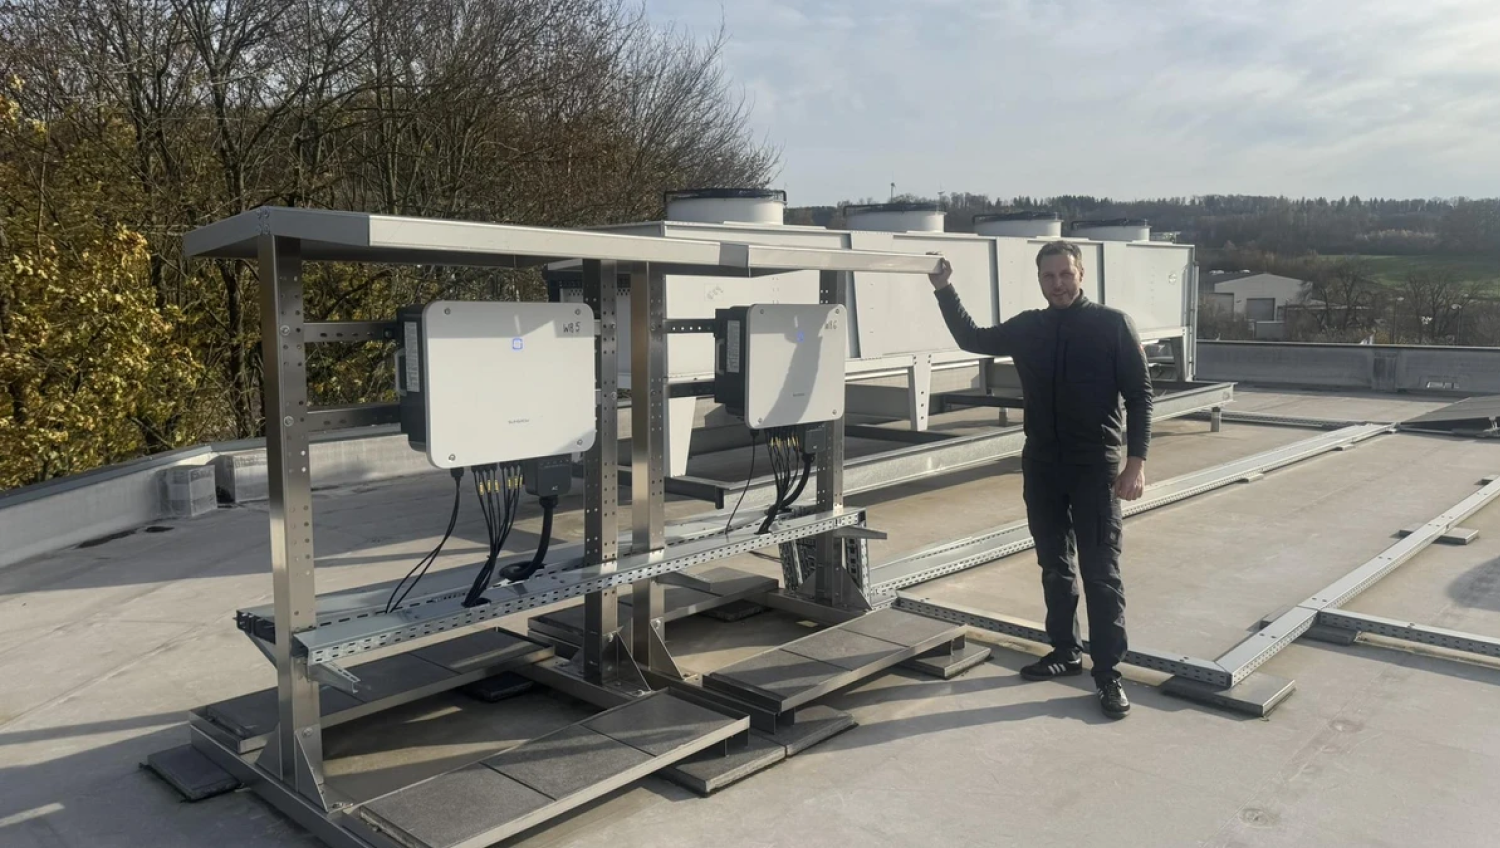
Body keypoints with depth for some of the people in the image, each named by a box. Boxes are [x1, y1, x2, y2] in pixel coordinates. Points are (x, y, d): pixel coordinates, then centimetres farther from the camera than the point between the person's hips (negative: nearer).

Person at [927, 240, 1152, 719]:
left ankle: (1108, 672, 5)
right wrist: (944, 290, 10)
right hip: (1041, 466, 5)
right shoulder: (1028, 328, 6)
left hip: (1096, 468, -4)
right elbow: (972, 339, 20)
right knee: (1055, 567, 13)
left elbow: (1139, 395, -6)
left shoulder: (1113, 325, -5)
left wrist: (1136, 461, -14)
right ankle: (1066, 652, 26)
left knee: (1101, 572, -2)